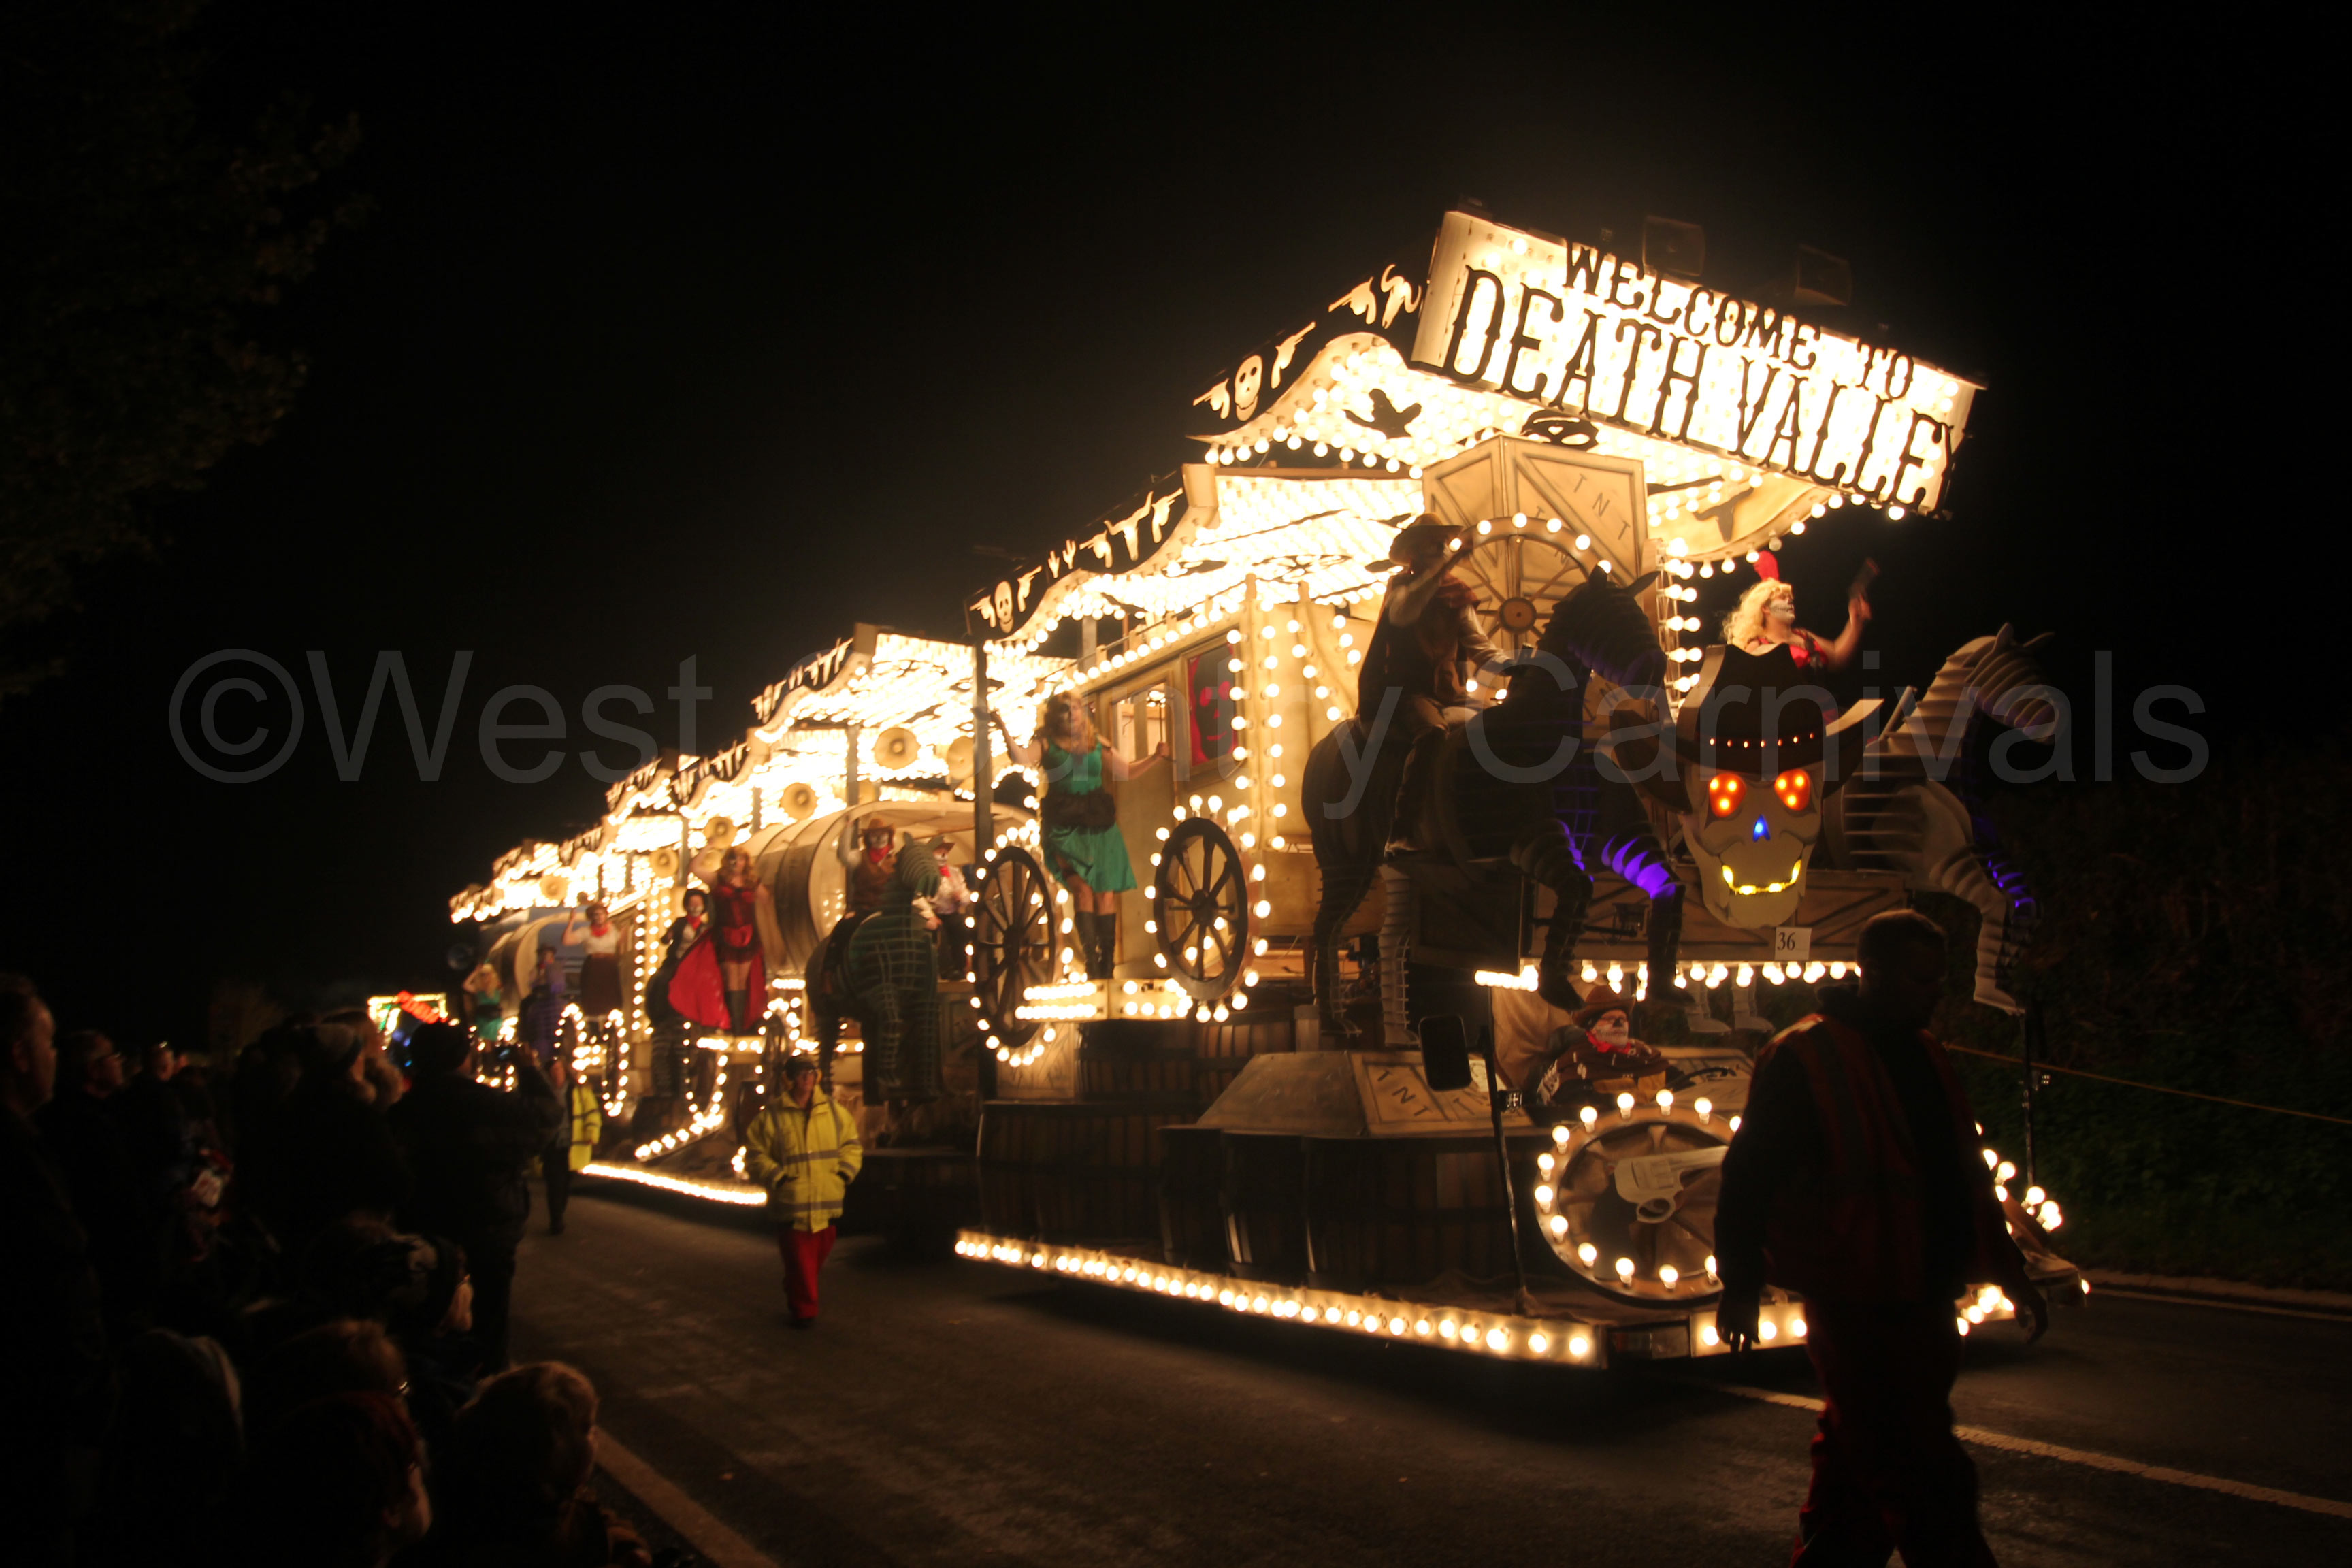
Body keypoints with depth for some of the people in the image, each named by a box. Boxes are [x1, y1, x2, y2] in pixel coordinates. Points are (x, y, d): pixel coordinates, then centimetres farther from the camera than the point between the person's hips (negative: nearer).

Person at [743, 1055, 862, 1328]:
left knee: (819, 1256, 15)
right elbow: (754, 1154, 0)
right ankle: (804, 1311, 8)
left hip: (826, 1202, 4)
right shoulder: (772, 1116, -4)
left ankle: (797, 1297, 36)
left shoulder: (832, 1111, 7)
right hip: (791, 1201, -4)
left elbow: (851, 1143, 16)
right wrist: (776, 1177, -11)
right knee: (799, 1262, -3)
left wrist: (845, 1172, 3)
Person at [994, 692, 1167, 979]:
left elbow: (1125, 772, 17)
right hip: (1066, 826, -3)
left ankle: (1106, 965, 9)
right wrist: (1004, 730, -25)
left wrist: (1155, 758, 8)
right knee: (1083, 888, -18)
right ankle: (1090, 960, -14)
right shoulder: (1047, 743, 4)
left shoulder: (1098, 745, 13)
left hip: (1099, 826, 3)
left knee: (1106, 894, 0)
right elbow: (1023, 759, -14)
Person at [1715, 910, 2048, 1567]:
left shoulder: (1924, 1056, 15)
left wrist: (2008, 1272, 21)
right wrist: (1741, 1285, -14)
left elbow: (1965, 1178, 23)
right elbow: (1749, 1178, -12)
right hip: (1858, 1309, -8)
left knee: (1856, 1476, 16)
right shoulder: (1803, 1059, -11)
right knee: (1929, 1487, -7)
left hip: (1926, 1301, 8)